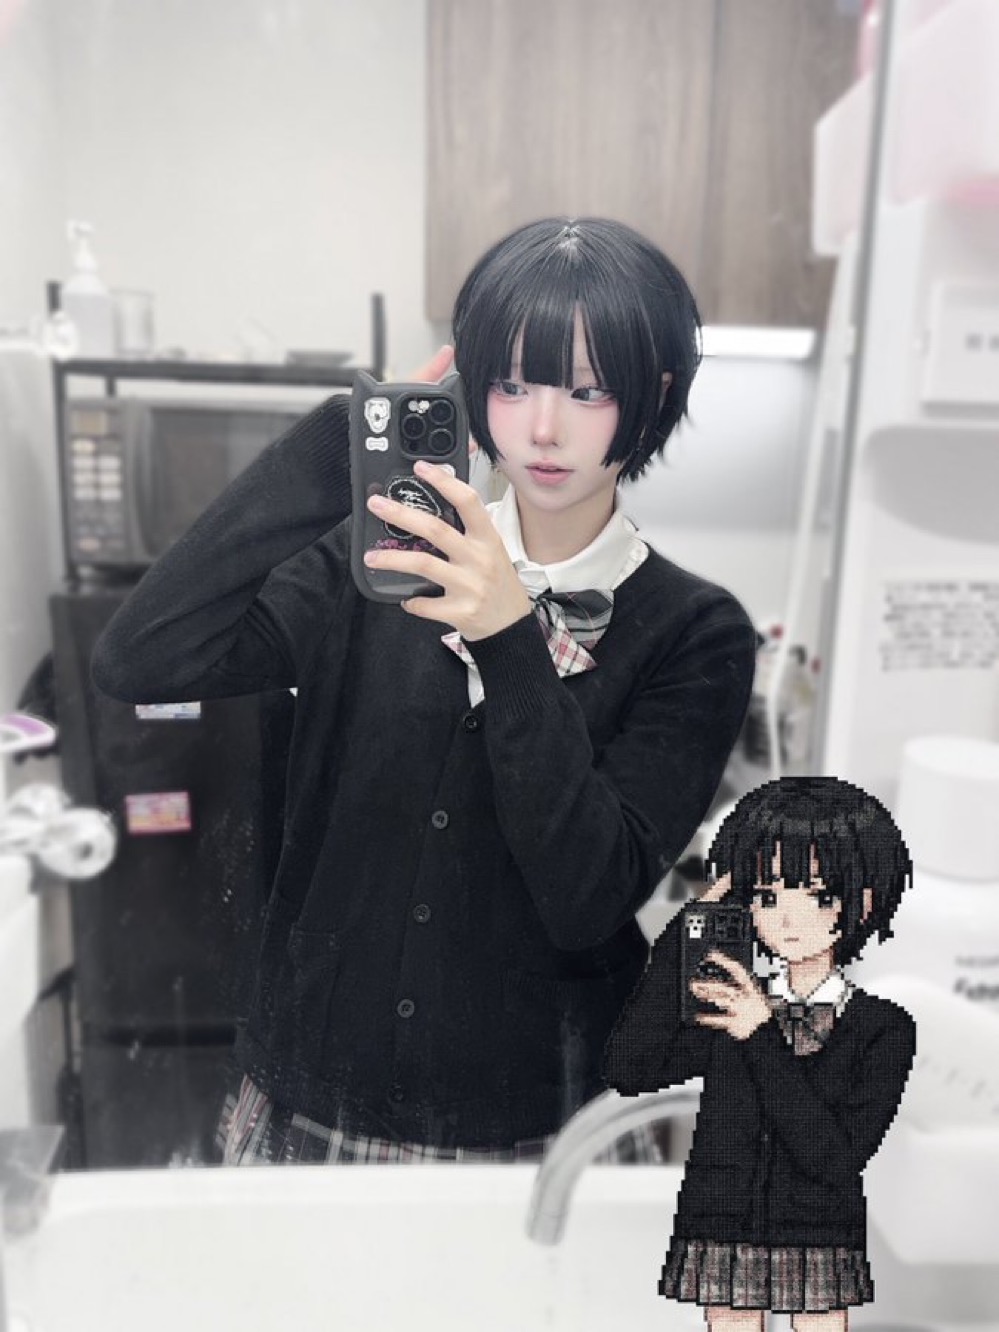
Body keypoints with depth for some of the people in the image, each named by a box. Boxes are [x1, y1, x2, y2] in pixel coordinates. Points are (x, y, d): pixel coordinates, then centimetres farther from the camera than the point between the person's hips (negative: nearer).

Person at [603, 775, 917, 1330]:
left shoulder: (883, 1028, -8)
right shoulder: (726, 1013, -2)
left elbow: (836, 1159, -17)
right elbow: (628, 1071, -16)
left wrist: (763, 1038, -24)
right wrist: (681, 944, -17)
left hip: (823, 1244, -1)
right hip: (721, 1241, 2)